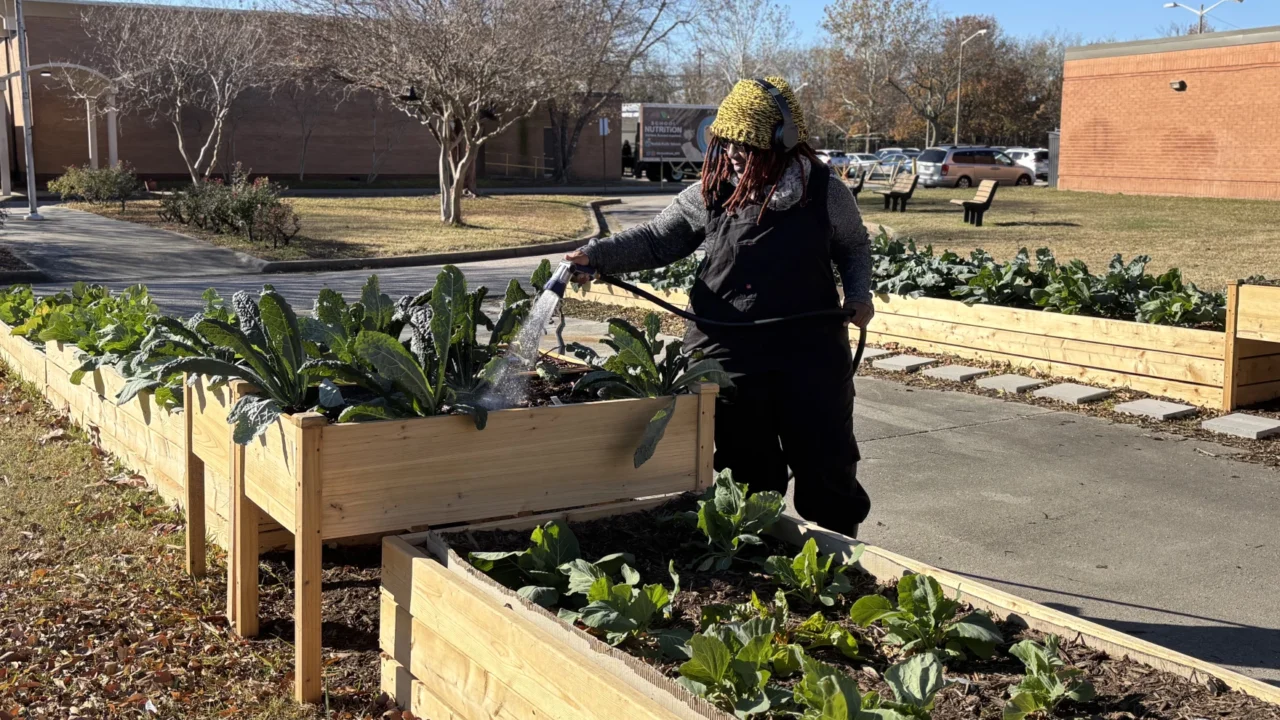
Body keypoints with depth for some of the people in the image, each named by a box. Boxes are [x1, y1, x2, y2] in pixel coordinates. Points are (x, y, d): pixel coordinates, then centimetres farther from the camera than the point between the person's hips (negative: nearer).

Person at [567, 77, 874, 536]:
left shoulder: (823, 192, -3)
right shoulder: (710, 195, -2)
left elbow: (855, 246, 13)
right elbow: (655, 240, 4)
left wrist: (859, 293, -4)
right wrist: (595, 254, -9)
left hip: (810, 353, -1)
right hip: (727, 355, 1)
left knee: (827, 462, 8)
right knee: (745, 471, 11)